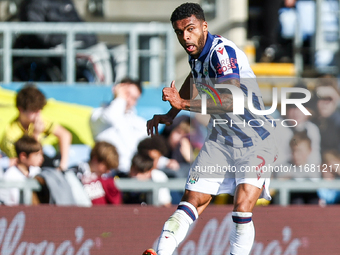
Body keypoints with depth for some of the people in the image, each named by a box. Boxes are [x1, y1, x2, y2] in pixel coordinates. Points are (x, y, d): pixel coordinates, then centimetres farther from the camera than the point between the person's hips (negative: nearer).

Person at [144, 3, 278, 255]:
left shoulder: (222, 51, -23)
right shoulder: (196, 53, 4)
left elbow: (231, 100, -36)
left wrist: (184, 104, -42)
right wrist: (171, 114, 23)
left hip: (255, 141, -8)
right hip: (221, 138, 8)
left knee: (242, 207, -22)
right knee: (193, 201, -2)